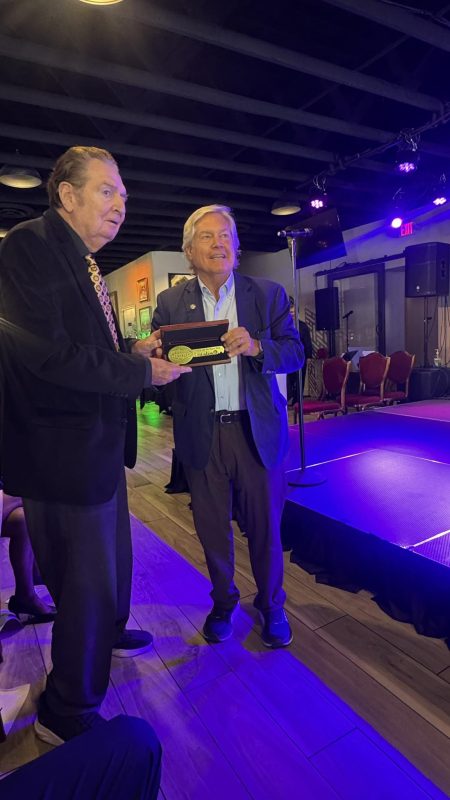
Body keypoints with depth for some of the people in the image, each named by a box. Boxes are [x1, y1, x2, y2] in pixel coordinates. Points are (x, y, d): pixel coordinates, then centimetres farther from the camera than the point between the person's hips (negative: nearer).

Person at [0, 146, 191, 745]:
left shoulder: (84, 264, 14)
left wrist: (133, 352, 1)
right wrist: (142, 372, -18)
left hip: (99, 440, 10)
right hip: (64, 450, -10)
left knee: (112, 556, 26)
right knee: (87, 578, 4)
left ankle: (108, 631, 54)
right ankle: (66, 711, 30)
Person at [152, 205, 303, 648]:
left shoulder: (268, 294, 3)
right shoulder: (171, 302, 4)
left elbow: (294, 353, -2)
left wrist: (256, 347, -22)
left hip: (257, 429, 0)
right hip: (201, 434, 1)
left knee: (264, 526, 12)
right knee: (212, 527, 14)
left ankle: (271, 604, 38)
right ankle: (223, 602, 40)